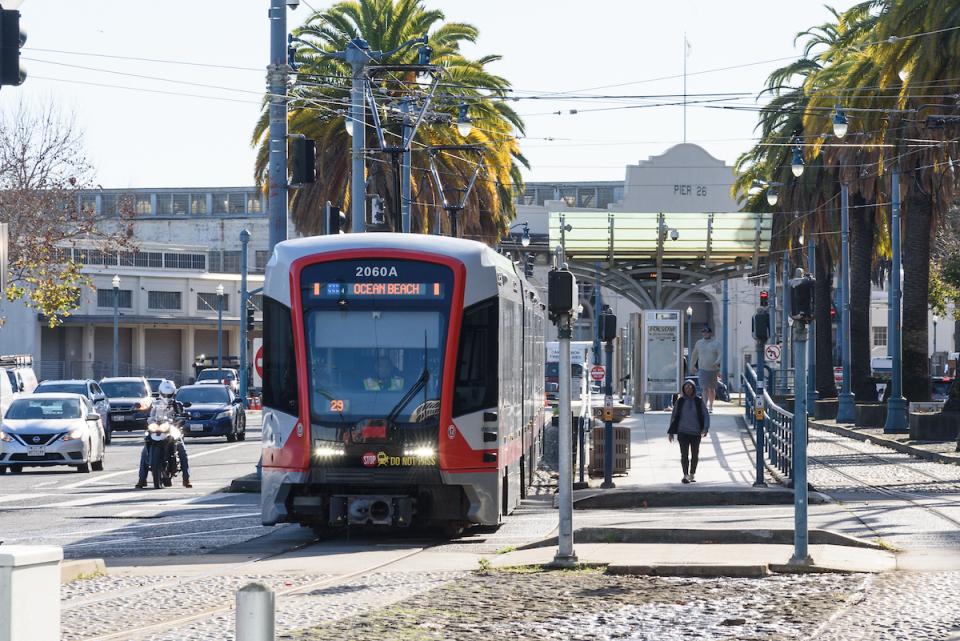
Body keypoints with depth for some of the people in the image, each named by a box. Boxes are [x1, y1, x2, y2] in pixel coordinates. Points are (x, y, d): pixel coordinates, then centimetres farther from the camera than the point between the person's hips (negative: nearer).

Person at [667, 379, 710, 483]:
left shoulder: (699, 401, 2)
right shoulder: (680, 402, 3)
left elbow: (706, 415, 1)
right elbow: (674, 417, 10)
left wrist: (705, 428, -14)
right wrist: (671, 432, 8)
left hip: (696, 432, 1)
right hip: (683, 432, -1)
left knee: (695, 454, 10)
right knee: (684, 454, -10)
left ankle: (692, 474, 24)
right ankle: (685, 475, -12)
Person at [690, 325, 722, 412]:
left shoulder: (716, 343, 0)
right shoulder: (699, 343, 9)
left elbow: (720, 354, -10)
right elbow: (694, 355, 19)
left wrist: (717, 362, -28)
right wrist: (692, 365, 20)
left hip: (713, 369, 0)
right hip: (702, 369, 0)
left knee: (712, 389, 12)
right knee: (705, 389, -12)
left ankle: (711, 406, 27)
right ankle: (705, 406, -19)